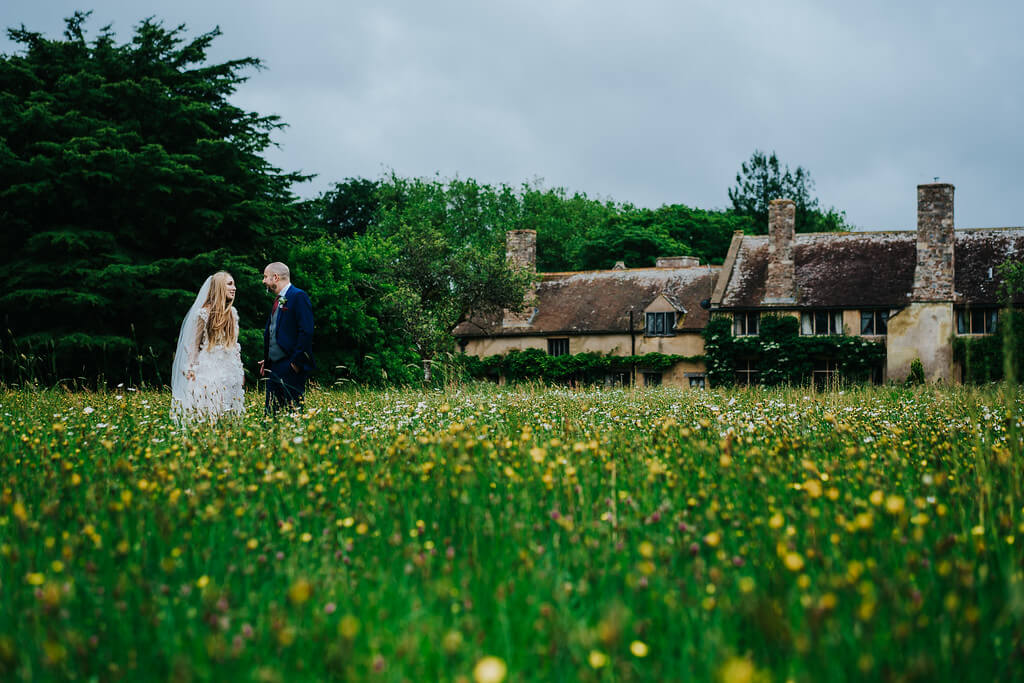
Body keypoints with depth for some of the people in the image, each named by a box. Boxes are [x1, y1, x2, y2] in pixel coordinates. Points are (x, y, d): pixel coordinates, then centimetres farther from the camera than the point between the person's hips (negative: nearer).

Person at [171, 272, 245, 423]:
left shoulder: (232, 313, 11)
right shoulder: (204, 313, -6)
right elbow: (194, 343, -3)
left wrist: (240, 370, 15)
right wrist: (190, 369, -8)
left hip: (229, 369, 6)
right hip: (209, 367, -6)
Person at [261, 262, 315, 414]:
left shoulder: (298, 297, -9)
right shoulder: (277, 300, 19)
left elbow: (306, 332, -16)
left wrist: (296, 361, -19)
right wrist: (266, 361, 17)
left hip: (291, 368, -9)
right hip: (273, 367, 9)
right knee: (271, 414, 7)